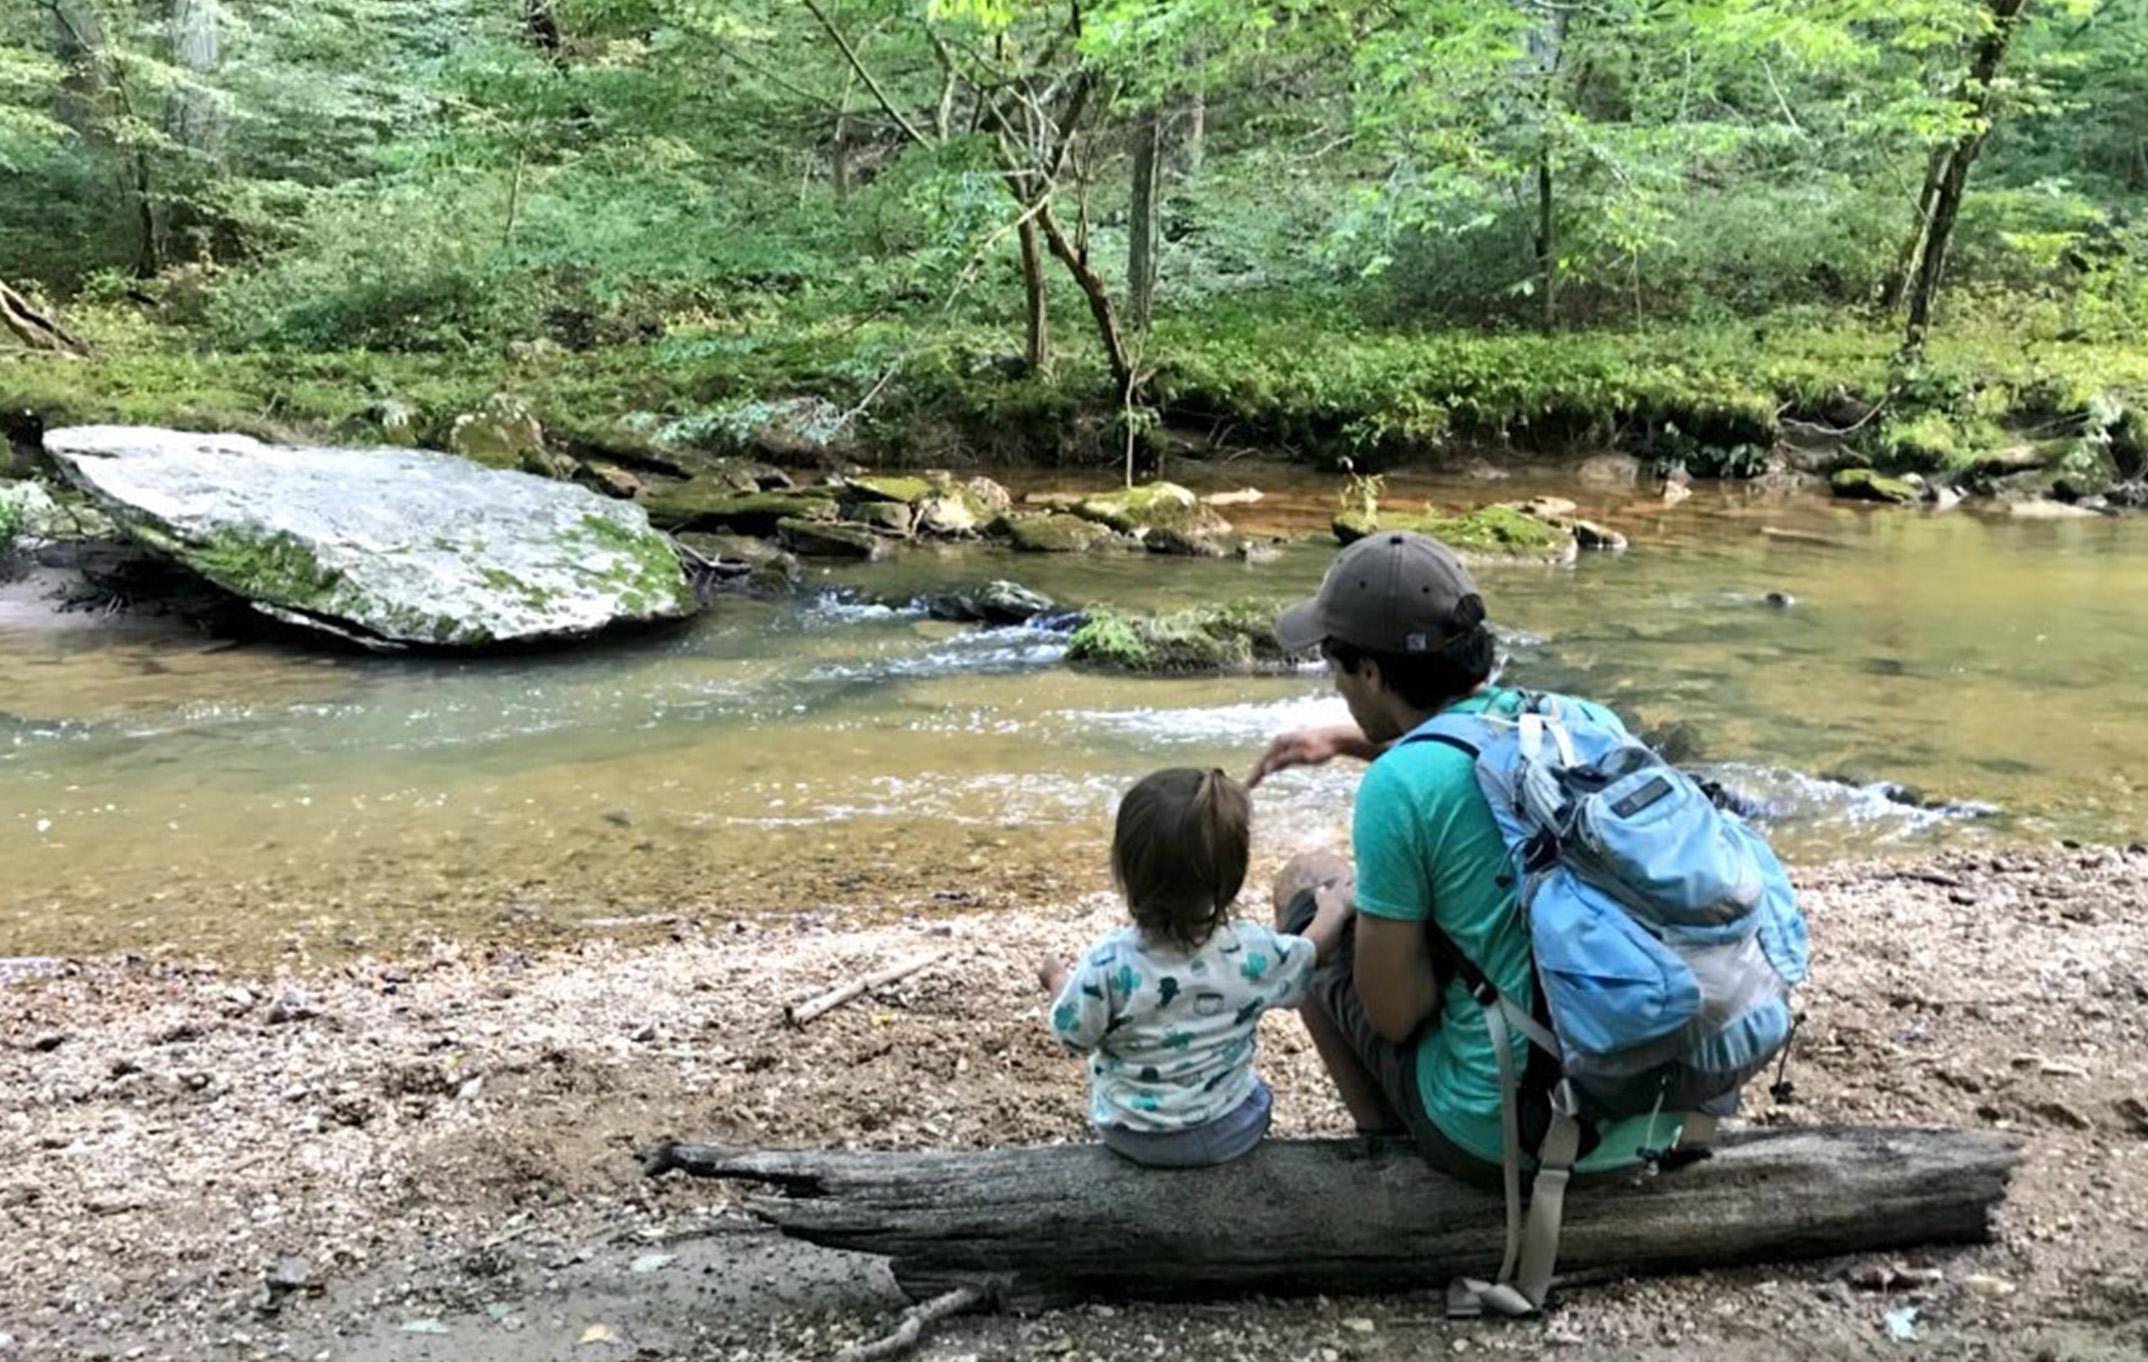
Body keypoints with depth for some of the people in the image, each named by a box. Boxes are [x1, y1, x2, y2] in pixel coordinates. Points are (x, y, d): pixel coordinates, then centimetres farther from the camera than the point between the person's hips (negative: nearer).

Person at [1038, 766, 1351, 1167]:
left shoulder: (1106, 966, -28)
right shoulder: (1255, 952, -22)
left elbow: (1074, 1036, -11)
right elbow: (1309, 955, -1)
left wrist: (1058, 979, 9)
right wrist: (1335, 909, 19)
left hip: (1131, 1136, -1)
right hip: (1231, 1133, 1)